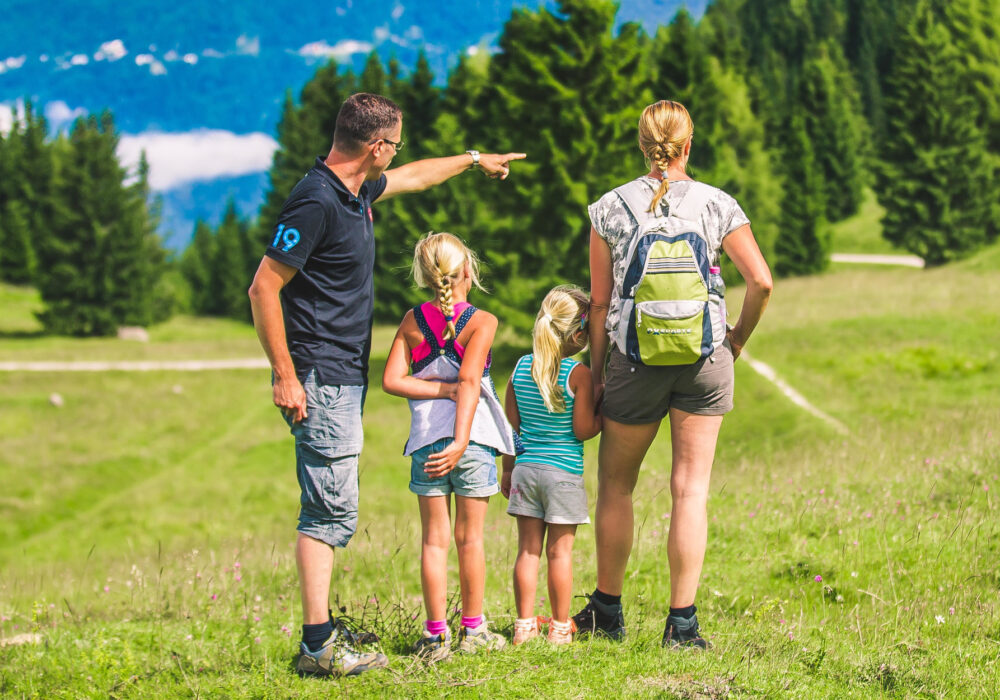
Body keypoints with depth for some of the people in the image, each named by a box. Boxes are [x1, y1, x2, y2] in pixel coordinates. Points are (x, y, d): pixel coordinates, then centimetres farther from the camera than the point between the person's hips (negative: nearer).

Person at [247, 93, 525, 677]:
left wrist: (473, 161, 48)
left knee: (330, 511, 11)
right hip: (320, 380, -10)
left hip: (345, 379, 10)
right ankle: (318, 645, -11)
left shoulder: (356, 191, 12)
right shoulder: (317, 202, -18)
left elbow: (411, 177, 36)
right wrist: (285, 377, -20)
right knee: (332, 511, -11)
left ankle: (323, 634, 14)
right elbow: (264, 288, -19)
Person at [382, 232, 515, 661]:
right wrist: (461, 442, -21)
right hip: (474, 437, -2)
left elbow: (392, 380, -3)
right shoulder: (481, 322, -5)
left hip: (426, 440, 2)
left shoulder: (413, 322, 4)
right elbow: (469, 381, -17)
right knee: (469, 538, 8)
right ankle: (473, 630, 15)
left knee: (434, 539, 6)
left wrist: (442, 389, -3)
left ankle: (436, 634, 4)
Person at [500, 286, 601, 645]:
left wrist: (508, 469, 18)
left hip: (526, 468, 4)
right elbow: (582, 430, -11)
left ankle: (525, 625, 10)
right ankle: (560, 627, 8)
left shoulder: (521, 368, 5)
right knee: (560, 551, 3)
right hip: (564, 472, -4)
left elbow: (511, 425, 10)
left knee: (528, 549, 8)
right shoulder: (579, 374, -11)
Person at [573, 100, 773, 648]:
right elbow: (761, 280, -7)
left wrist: (595, 369, 8)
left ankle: (608, 609, 25)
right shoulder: (716, 206, -2)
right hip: (705, 358, 0)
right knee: (691, 489, 2)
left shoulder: (611, 208, -1)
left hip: (635, 359, 0)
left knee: (615, 485, 17)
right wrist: (739, 337, 9)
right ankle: (682, 620, 0)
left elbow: (600, 300, 1)